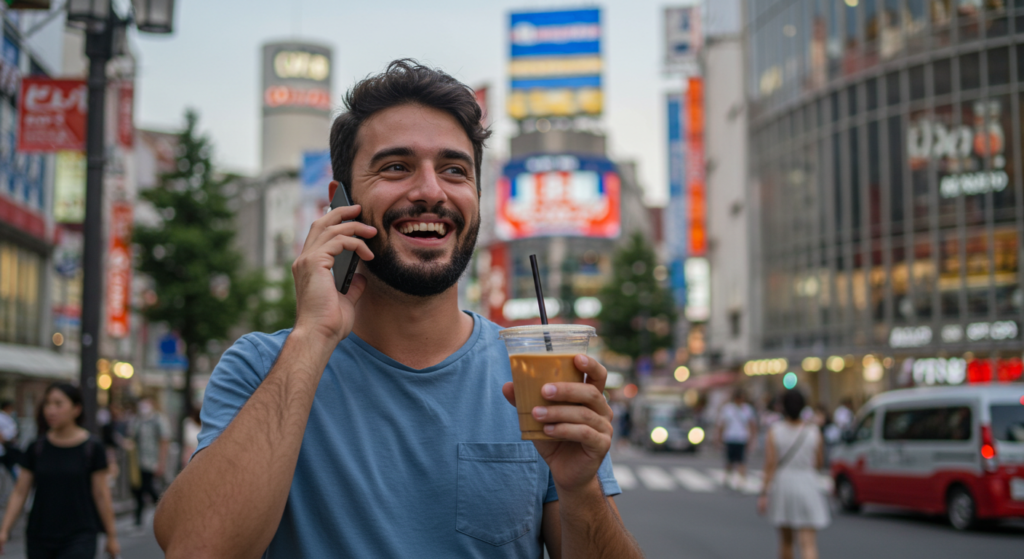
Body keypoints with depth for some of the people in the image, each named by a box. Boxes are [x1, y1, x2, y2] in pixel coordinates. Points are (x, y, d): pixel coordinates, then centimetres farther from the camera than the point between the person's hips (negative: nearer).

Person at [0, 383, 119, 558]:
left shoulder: (92, 447, -5)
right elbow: (19, 493, 4)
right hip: (39, 538, 4)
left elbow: (101, 495, -1)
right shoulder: (36, 448, 2)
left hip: (79, 537, -3)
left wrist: (111, 536, 2)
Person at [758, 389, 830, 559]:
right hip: (806, 490, -1)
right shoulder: (813, 431, -5)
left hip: (781, 489, 1)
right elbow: (819, 462, 6)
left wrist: (764, 494, -9)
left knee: (785, 540, 22)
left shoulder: (775, 431, -7)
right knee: (808, 544, -7)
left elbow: (770, 465, -12)